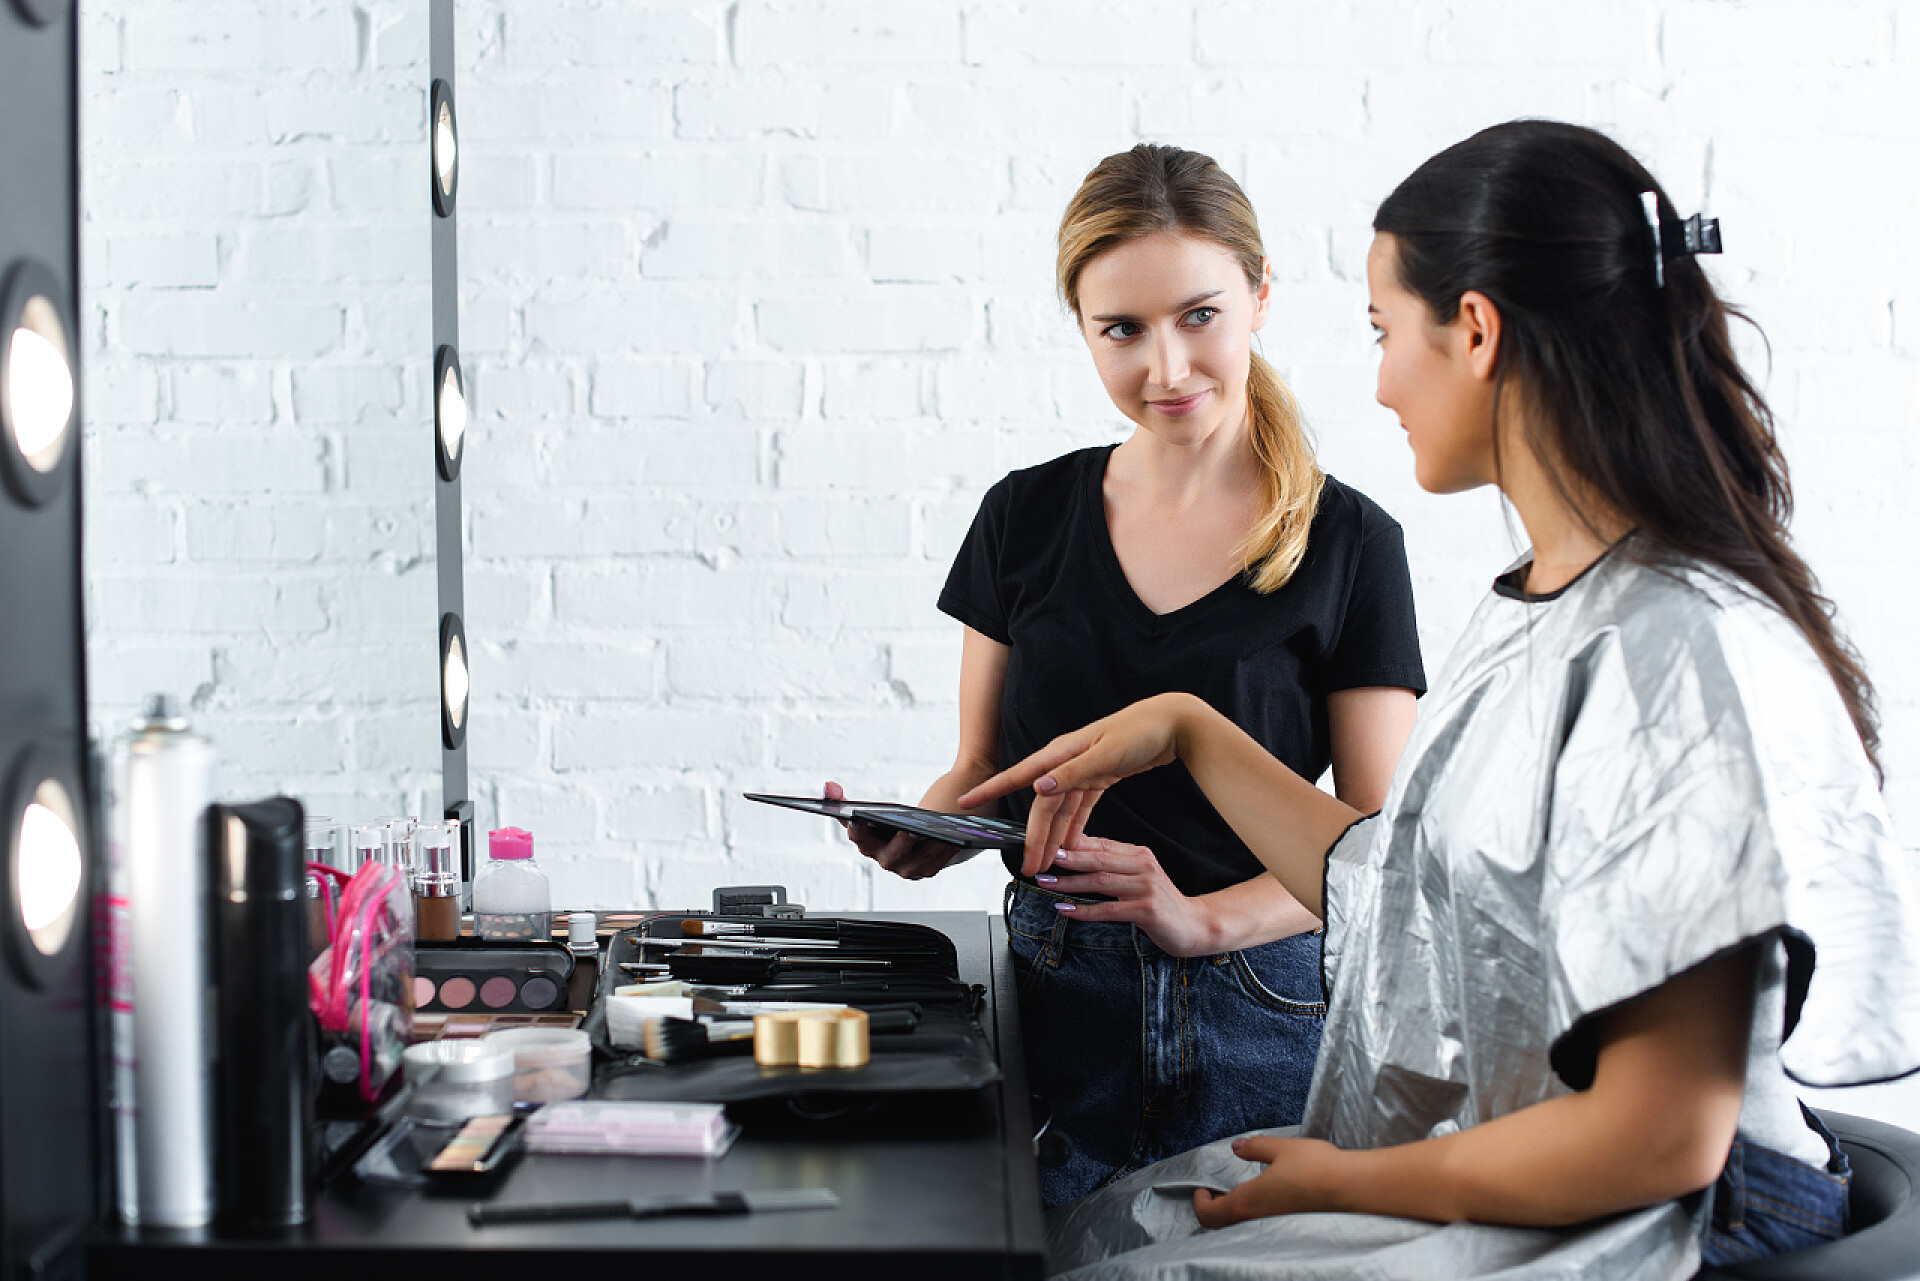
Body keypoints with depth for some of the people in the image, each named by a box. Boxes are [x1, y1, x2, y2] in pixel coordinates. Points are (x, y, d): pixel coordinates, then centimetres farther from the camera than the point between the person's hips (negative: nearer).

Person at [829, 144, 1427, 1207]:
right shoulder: (1026, 519, 8)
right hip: (1054, 998, 2)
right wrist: (923, 831, -10)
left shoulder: (1349, 543, 0)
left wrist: (1200, 919, -19)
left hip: (1260, 1013, -1)